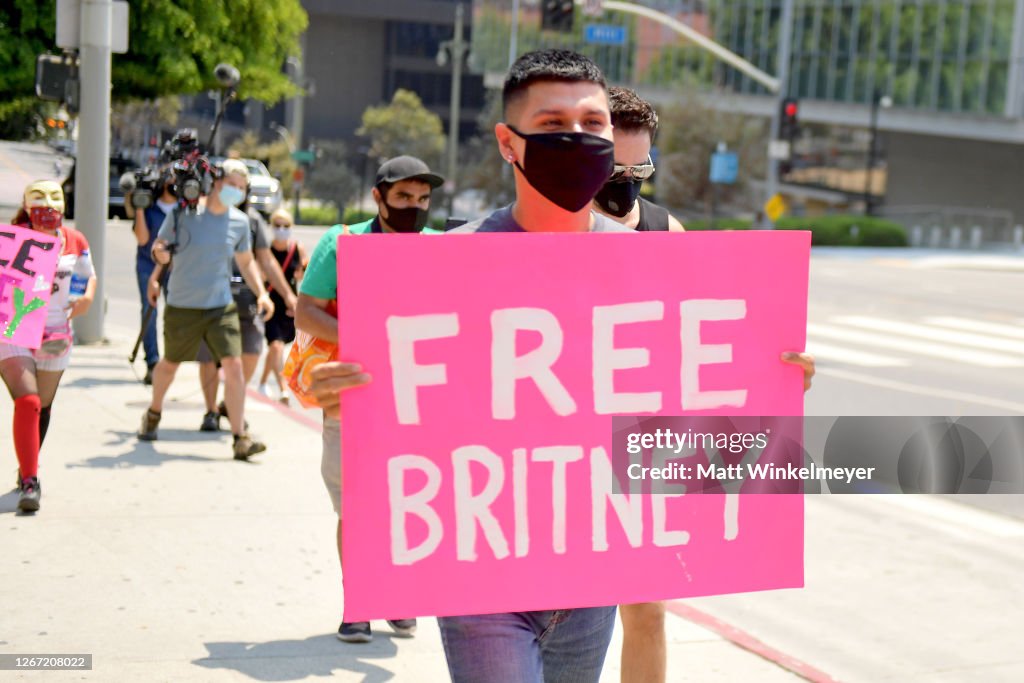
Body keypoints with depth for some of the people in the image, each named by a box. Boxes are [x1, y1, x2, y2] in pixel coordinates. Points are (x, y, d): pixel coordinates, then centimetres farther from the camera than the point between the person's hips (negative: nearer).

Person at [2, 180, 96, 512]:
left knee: (43, 407, 16)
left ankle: (28, 469, 38)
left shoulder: (75, 241, 3)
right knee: (27, 402, -19)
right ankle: (29, 481, -17)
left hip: (56, 335, 4)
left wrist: (87, 296, -5)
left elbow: (88, 275, 16)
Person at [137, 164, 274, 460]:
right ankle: (153, 413, 45)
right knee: (170, 364, 16)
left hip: (221, 306, 2)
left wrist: (261, 293, 3)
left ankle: (240, 438, -10)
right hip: (182, 306, -2)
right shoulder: (183, 212, -9)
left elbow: (246, 261, 16)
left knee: (233, 365, -13)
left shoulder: (239, 221, 2)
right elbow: (159, 246, 1)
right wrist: (159, 253, -23)